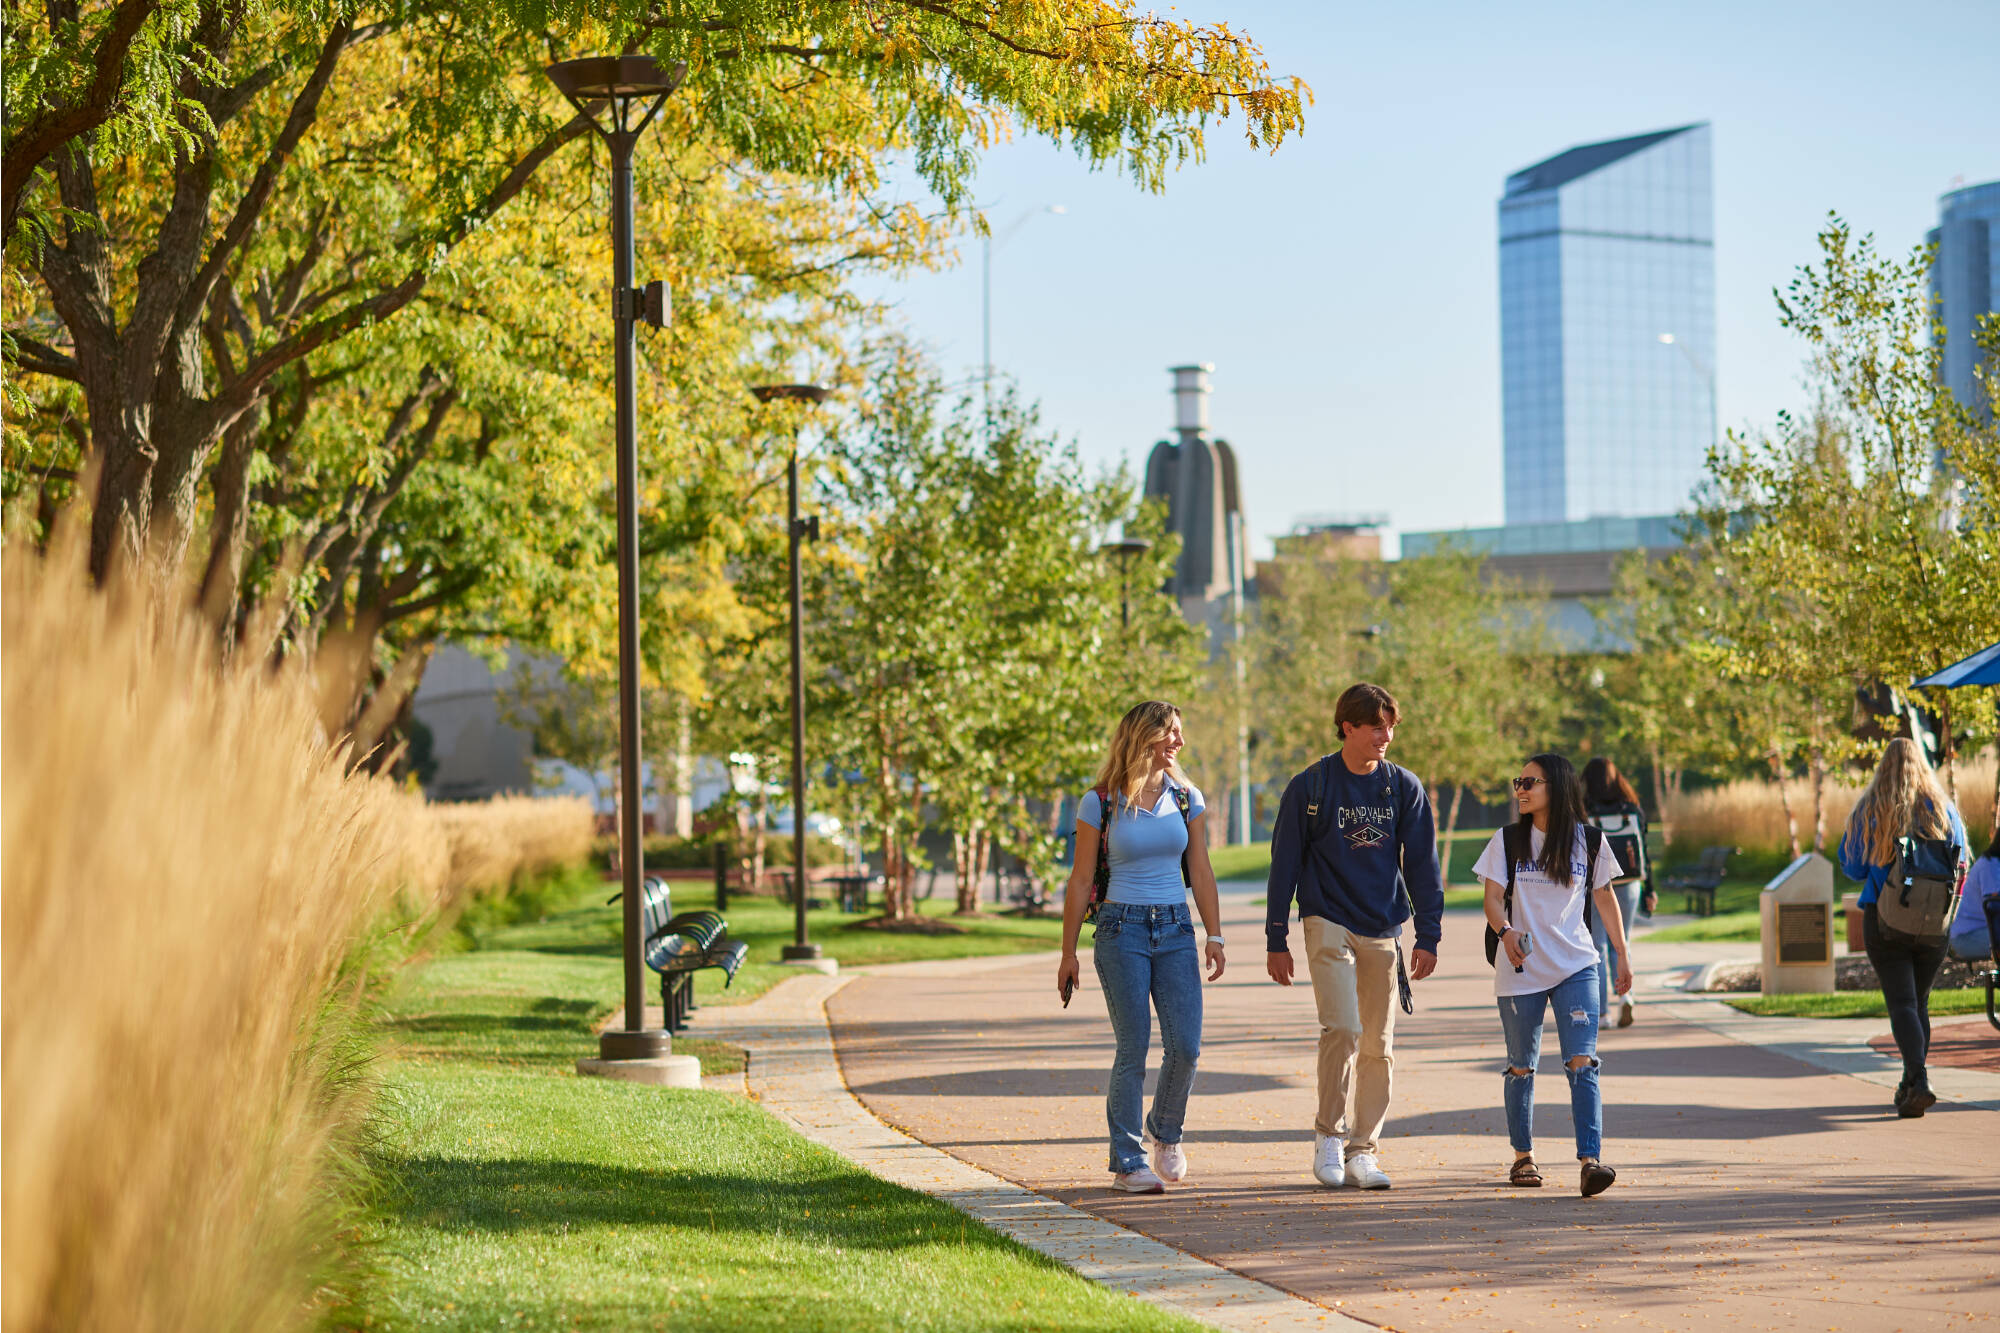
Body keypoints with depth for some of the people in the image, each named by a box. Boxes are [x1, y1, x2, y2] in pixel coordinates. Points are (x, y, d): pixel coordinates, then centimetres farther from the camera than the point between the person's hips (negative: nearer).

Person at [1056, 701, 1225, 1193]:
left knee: (1185, 1046, -5)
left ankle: (1166, 1133, 22)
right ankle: (1127, 1162, 2)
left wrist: (1214, 936, 1)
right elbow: (1081, 881, 1)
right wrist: (1068, 953, 0)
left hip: (1176, 930, 3)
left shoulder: (1186, 798, 8)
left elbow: (1201, 872, 9)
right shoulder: (1100, 803, -2)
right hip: (1121, 930, -3)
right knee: (1134, 1047, -7)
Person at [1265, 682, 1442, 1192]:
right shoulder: (1311, 787, -3)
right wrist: (1276, 940, -1)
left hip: (1384, 930, 3)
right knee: (1342, 1028, -19)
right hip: (1328, 922, -3)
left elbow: (1422, 864, 6)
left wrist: (1428, 937, 0)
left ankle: (1363, 1150, 13)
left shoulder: (1405, 787, 5)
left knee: (1378, 1046, 4)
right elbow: (1285, 863, 1)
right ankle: (1329, 1132, -2)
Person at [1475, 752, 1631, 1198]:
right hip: (1520, 969, 1)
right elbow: (1492, 897, -3)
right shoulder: (1508, 841, 2)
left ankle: (1590, 1160, -20)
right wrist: (1505, 931, -24)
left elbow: (1604, 897, 13)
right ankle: (1523, 1156, 25)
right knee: (1521, 1068, 9)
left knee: (1582, 1064, -13)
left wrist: (1623, 956, 14)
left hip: (1576, 966, -1)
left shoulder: (1589, 841, 3)